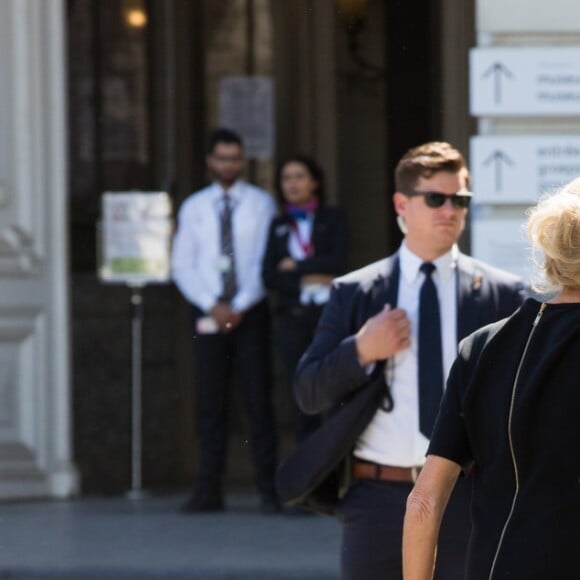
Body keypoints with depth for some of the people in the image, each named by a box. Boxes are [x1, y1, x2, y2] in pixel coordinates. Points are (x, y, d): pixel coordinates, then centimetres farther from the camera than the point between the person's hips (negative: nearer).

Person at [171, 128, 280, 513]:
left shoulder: (261, 203, 3)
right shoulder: (194, 207, 9)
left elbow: (265, 261, -3)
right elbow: (182, 265, 5)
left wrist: (240, 307, -12)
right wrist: (213, 306, -8)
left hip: (250, 311, -2)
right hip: (209, 313, 2)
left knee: (259, 399, -3)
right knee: (211, 402, 2)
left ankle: (269, 488, -1)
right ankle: (210, 490, 5)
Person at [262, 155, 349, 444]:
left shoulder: (333, 218, 8)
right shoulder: (278, 225, 14)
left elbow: (337, 262, -7)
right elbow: (269, 277, 5)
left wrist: (295, 266, -2)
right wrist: (306, 281, -8)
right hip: (292, 319, 3)